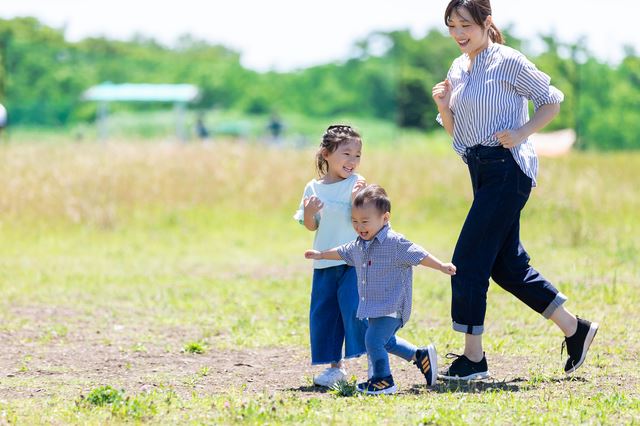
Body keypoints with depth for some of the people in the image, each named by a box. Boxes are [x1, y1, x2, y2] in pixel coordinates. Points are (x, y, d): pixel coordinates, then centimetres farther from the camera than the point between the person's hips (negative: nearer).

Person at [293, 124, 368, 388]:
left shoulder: (357, 184, -5)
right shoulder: (313, 188, 5)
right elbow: (311, 226, 8)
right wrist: (309, 213, -13)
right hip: (325, 263, 4)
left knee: (355, 309, -14)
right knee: (324, 314, 6)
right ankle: (335, 366, 18)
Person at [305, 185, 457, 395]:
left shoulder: (395, 243, -17)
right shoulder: (359, 245, 8)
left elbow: (418, 255, -19)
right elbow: (342, 252, 27)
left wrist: (441, 266, -26)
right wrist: (320, 255, 39)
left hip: (392, 308, -9)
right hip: (375, 308, 9)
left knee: (374, 339, -17)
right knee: (386, 341, 22)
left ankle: (383, 379, -3)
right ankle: (421, 356, 36)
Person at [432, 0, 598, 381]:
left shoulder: (507, 61, -10)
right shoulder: (458, 68, 13)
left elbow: (552, 100, -5)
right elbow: (455, 130, 18)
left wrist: (521, 133, -17)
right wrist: (444, 106, -1)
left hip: (508, 169, -9)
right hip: (482, 170, 9)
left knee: (468, 260, -9)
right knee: (507, 264, 10)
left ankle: (474, 358, -2)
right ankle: (575, 329, 21)